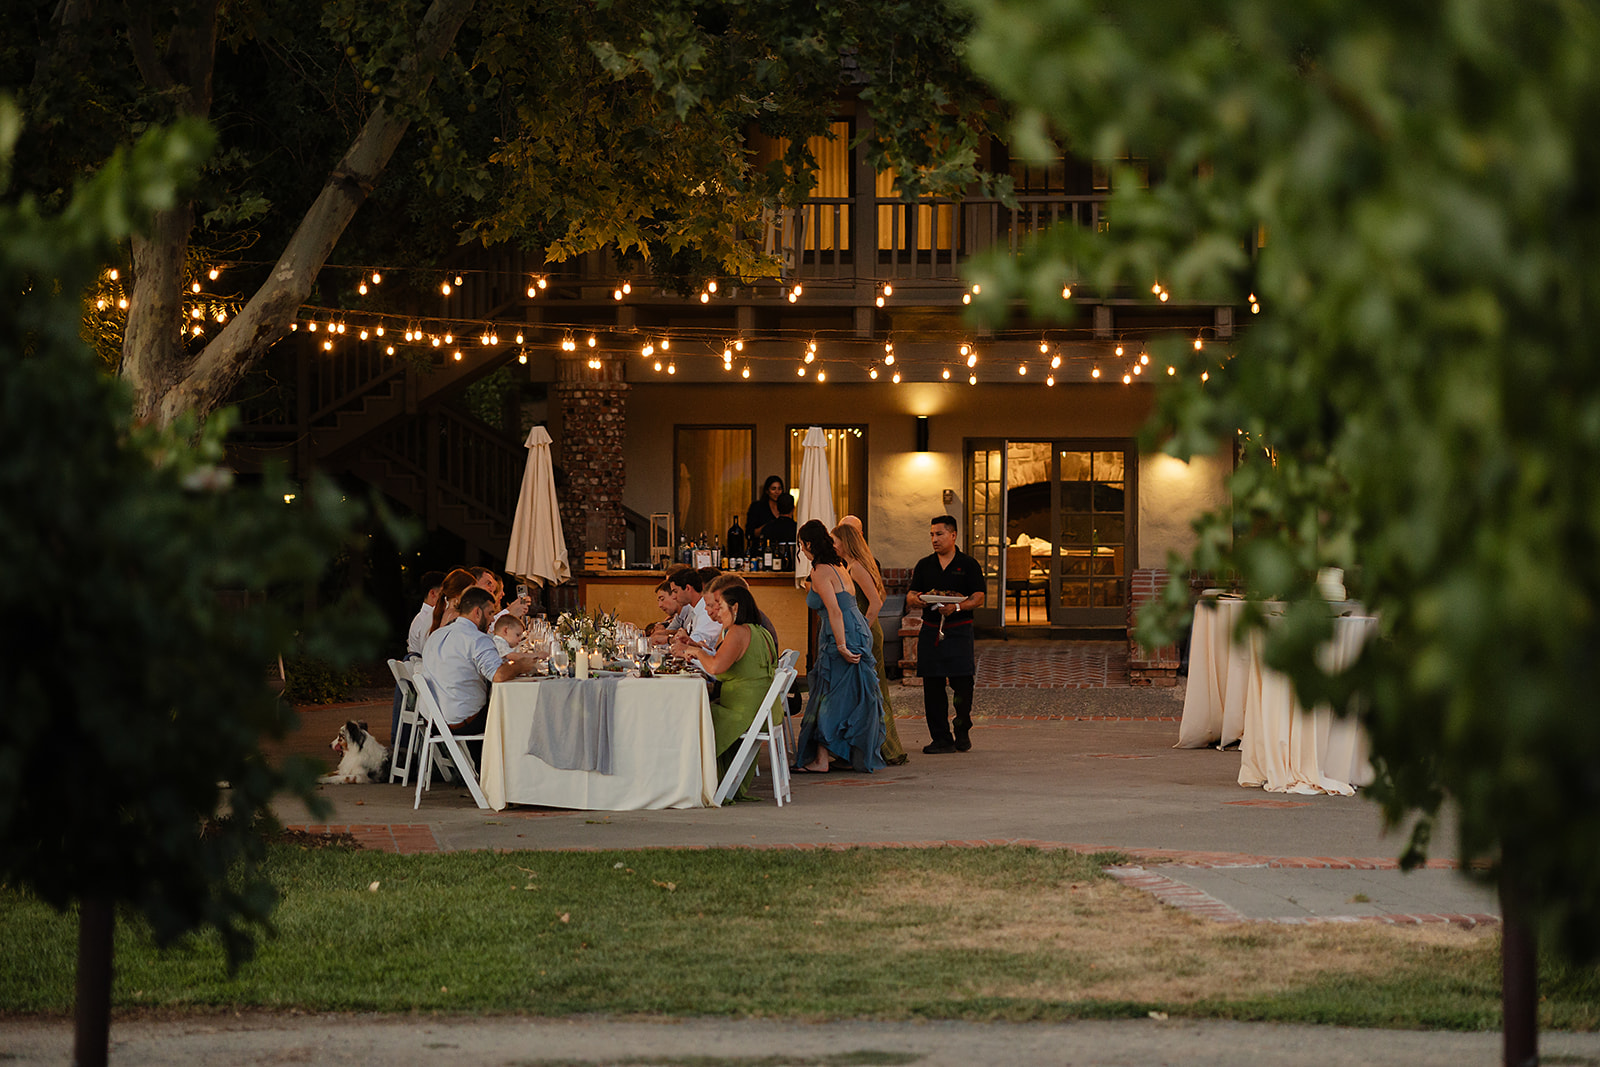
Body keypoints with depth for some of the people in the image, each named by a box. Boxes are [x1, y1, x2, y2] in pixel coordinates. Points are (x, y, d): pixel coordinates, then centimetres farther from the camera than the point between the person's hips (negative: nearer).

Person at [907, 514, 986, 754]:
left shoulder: (968, 565, 3)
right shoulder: (924, 565, 13)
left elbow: (978, 598, -3)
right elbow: (910, 597, 12)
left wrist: (957, 607, -21)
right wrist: (915, 599, -13)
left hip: (959, 631, -3)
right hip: (930, 631, 3)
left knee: (962, 684, -7)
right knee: (932, 687, 0)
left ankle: (962, 732, 13)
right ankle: (941, 738, 5)